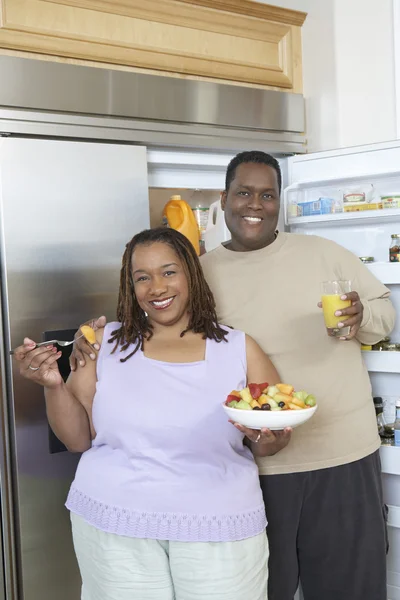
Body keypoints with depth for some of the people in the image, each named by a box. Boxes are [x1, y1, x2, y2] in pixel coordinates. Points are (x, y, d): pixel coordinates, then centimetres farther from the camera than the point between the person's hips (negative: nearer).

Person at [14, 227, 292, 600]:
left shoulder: (238, 348, 0)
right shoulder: (105, 344, 2)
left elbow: (268, 446, 4)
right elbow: (78, 439, 4)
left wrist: (268, 436, -19)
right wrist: (53, 385, -12)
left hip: (219, 527, 0)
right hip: (114, 523, 1)